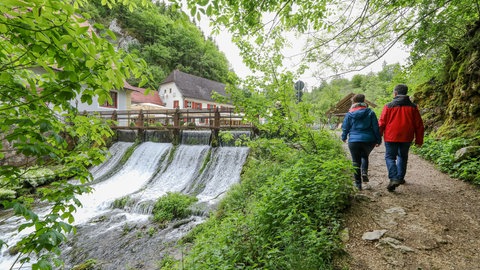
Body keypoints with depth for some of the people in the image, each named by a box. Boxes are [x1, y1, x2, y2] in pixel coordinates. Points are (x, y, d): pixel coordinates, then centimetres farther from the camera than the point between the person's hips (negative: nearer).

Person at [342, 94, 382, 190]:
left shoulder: (349, 114, 0)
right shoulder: (370, 112, 1)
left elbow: (345, 128, 4)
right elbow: (376, 127, 1)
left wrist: (344, 137, 21)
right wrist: (378, 140, 10)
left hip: (353, 141, -1)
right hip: (368, 140, 1)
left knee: (356, 162, 8)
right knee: (365, 156, 27)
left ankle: (358, 184, 12)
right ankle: (364, 172, 3)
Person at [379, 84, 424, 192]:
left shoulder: (389, 106, -6)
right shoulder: (412, 107, 4)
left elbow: (381, 123, -6)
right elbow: (419, 125, 7)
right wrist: (419, 140, 15)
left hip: (391, 137, -4)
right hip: (406, 138, 4)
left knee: (390, 157, 3)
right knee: (402, 157, 21)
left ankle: (394, 179, -14)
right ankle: (400, 178, 28)